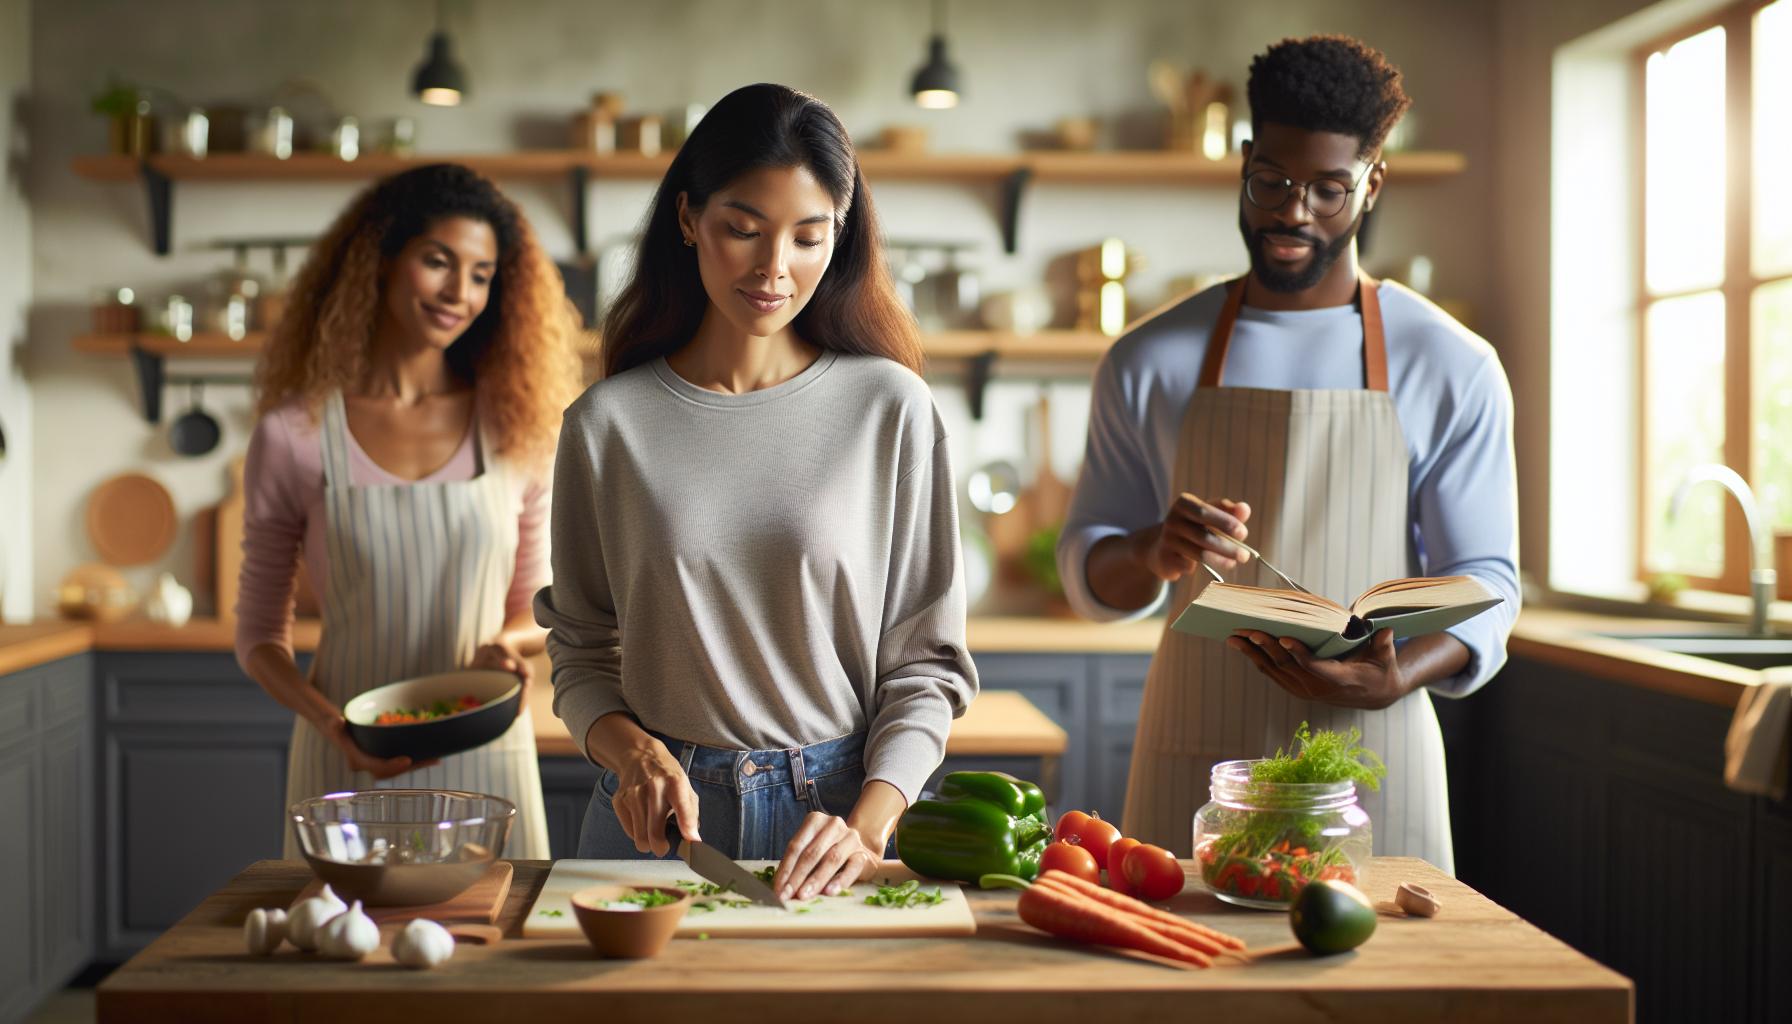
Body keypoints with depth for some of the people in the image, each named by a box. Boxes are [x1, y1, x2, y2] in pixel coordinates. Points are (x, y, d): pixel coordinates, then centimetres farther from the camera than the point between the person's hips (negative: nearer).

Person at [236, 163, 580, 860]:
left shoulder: (514, 428, 2)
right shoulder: (295, 435, -4)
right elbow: (259, 634, 3)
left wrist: (507, 641, -12)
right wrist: (334, 723, -14)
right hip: (350, 769, -1)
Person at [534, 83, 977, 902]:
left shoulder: (892, 410, -2)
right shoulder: (609, 422, 1)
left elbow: (925, 659, 0)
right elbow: (582, 652, 7)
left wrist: (868, 824, -13)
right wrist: (633, 751, -12)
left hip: (837, 807, -1)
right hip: (657, 816, 1)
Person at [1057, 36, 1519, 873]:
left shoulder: (1452, 369, 3)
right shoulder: (1150, 363, 7)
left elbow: (1483, 581, 3)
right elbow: (1087, 572, 10)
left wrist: (1395, 679, -17)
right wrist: (1153, 555, -13)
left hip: (1370, 758, -1)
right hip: (1195, 766, 1)